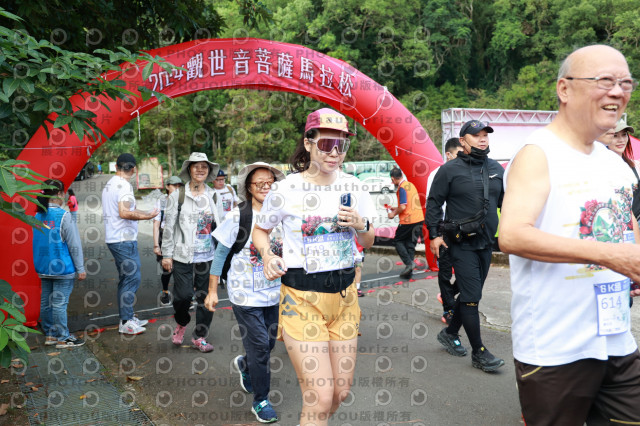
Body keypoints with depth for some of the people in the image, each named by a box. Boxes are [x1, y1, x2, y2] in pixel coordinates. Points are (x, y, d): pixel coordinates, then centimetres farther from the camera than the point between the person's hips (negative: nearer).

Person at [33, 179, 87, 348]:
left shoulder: (38, 216, 5)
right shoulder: (64, 216, -16)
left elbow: (38, 242, 13)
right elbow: (74, 245, -14)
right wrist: (81, 268, -9)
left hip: (43, 268, 7)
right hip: (62, 268, -7)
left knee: (46, 301, 14)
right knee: (59, 303, -1)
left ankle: (50, 335, 26)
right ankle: (63, 338, 8)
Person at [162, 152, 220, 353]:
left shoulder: (213, 196, 9)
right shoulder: (177, 196, -1)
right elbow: (168, 227, -1)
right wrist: (167, 254, -4)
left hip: (208, 256, 3)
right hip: (184, 256, -3)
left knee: (206, 298, 6)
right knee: (183, 295, -4)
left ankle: (199, 337, 21)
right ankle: (181, 324, 29)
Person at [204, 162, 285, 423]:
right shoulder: (238, 217, -9)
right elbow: (220, 254, -3)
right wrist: (212, 291, -3)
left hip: (274, 293, 5)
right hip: (245, 294, -4)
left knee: (269, 343, 15)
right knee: (259, 345, -2)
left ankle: (244, 365, 48)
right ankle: (261, 401, 17)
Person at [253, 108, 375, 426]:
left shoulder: (352, 187, 2)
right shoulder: (286, 190, -10)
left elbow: (367, 243, 12)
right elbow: (259, 230, 6)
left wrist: (361, 225, -9)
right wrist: (268, 256, -13)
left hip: (344, 295, 5)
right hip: (302, 298, -4)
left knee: (341, 392, 14)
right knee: (320, 397, -8)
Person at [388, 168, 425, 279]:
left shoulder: (402, 188, -13)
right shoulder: (411, 184, 14)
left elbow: (403, 206, -19)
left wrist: (394, 214, -2)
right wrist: (396, 209, 24)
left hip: (408, 220, -8)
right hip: (419, 219, 8)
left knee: (398, 241, 9)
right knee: (411, 244, 11)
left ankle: (408, 263, -6)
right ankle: (409, 271, 10)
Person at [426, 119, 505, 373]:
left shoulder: (496, 169, 10)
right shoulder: (450, 170, -6)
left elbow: (506, 201, 20)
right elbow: (433, 202, -3)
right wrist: (434, 234, -8)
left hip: (485, 243, 6)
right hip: (461, 244, -6)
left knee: (471, 293, 15)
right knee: (471, 296, -6)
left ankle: (450, 333, 34)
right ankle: (479, 353, 3)